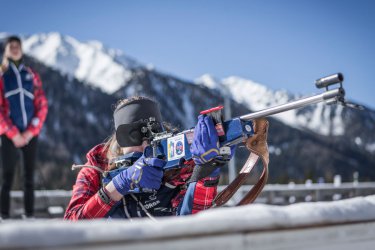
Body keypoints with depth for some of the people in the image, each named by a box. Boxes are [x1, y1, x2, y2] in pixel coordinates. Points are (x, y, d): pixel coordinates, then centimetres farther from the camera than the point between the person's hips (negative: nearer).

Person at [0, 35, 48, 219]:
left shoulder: (31, 75, 12)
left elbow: (42, 105, 9)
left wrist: (30, 132, -3)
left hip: (30, 134, 3)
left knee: (29, 177, 4)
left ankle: (29, 215, 8)